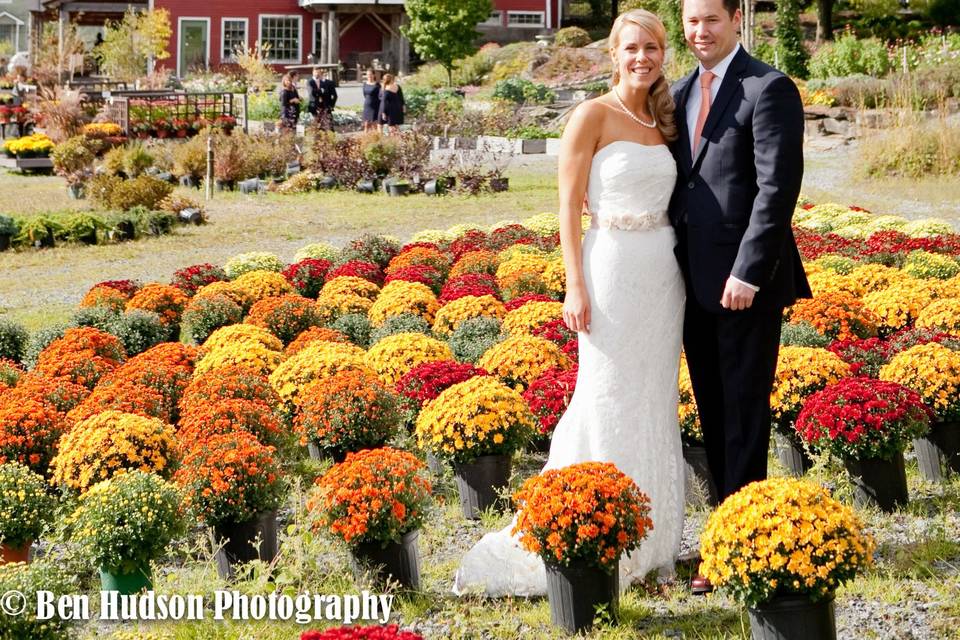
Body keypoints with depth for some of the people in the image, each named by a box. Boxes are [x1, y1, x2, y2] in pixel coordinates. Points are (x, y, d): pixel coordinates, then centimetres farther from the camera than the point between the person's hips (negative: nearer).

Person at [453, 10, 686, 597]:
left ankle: (649, 540, 19)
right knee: (608, 401, -4)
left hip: (663, 273, 7)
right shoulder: (593, 116, -5)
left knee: (656, 403, 10)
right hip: (612, 267, -6)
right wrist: (576, 285, -15)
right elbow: (570, 205, -8)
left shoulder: (663, 121, 13)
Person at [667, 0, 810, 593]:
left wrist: (747, 274, -21)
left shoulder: (770, 89, -10)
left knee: (743, 413, -1)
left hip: (747, 282, -7)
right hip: (696, 282, 7)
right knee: (713, 411, 12)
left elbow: (778, 187, -17)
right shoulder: (680, 94, 14)